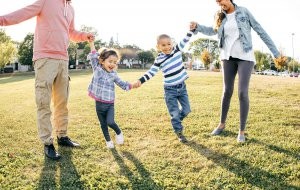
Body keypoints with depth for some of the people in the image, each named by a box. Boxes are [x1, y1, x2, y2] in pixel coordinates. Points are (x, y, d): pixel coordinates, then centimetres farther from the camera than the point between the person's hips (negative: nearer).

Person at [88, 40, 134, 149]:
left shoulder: (113, 75, 0)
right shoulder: (97, 68, -2)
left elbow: (122, 84, 7)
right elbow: (93, 56, -9)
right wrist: (91, 42, -16)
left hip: (110, 104, -1)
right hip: (99, 103, 1)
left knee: (110, 122, -16)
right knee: (103, 124, 11)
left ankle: (119, 133, 13)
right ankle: (108, 141, 30)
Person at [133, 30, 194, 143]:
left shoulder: (177, 50, -3)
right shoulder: (159, 59, -11)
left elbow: (186, 40, -4)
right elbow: (151, 72, -11)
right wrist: (140, 81, -21)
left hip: (182, 87, 4)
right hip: (170, 89, -3)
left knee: (186, 110, 11)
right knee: (175, 113, 0)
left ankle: (176, 122, 38)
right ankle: (179, 132, 18)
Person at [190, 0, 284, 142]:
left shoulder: (244, 12, -4)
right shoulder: (221, 17, 7)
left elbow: (260, 31, -1)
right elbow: (212, 31, 25)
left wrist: (275, 52, 0)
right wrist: (197, 26, 4)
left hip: (245, 57, -3)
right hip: (228, 57, 3)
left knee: (243, 93, -9)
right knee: (227, 91, 7)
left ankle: (242, 131, 2)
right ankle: (222, 124, 24)